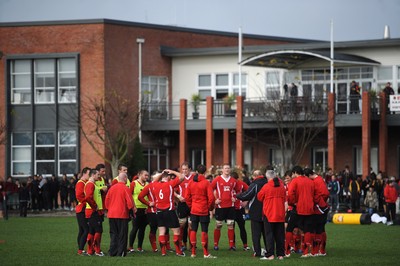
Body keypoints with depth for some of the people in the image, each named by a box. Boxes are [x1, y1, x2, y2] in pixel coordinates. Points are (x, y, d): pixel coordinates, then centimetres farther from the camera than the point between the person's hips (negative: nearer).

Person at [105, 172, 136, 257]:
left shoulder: (112, 188, 5)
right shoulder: (125, 189, -10)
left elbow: (107, 200, 9)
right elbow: (129, 202, -11)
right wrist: (132, 211, 3)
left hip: (111, 215, 5)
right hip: (122, 214, -5)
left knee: (113, 234, 12)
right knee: (122, 234, 2)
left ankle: (112, 252, 10)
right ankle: (121, 252, 1)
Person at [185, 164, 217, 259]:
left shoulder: (191, 182, 2)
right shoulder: (206, 183, -11)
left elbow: (187, 196, 5)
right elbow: (211, 197, -13)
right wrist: (210, 207, 3)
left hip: (194, 211, 4)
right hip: (204, 211, -4)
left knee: (193, 230, 10)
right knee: (204, 231, 0)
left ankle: (193, 253, 10)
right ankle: (206, 253, 0)